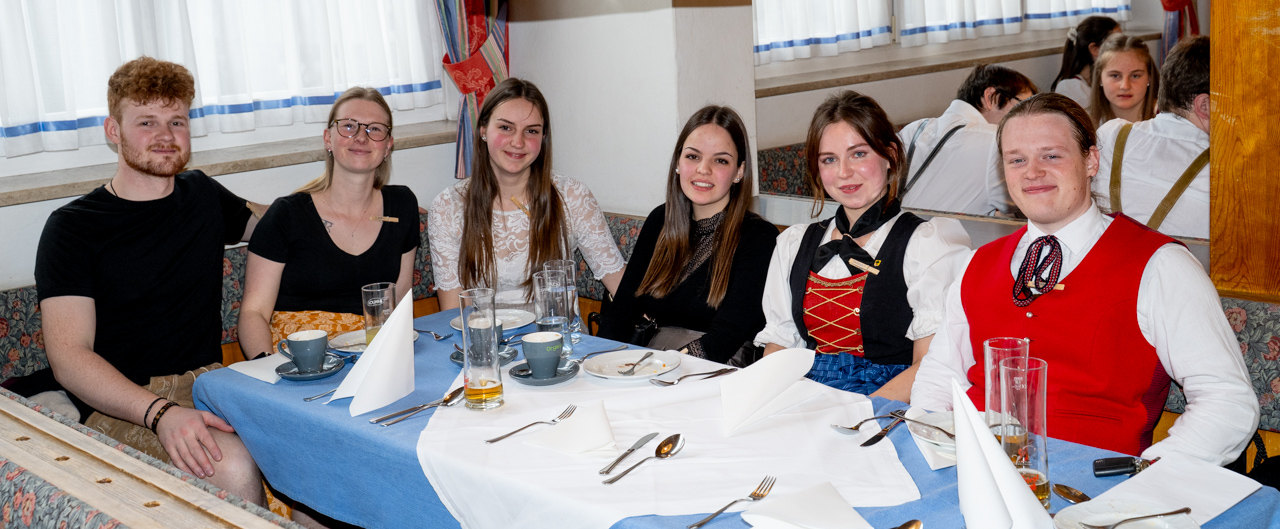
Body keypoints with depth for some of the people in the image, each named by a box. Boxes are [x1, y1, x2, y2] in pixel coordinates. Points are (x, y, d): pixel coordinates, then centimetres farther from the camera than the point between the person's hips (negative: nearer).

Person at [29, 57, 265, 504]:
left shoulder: (203, 195, 16)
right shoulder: (71, 228, 0)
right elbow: (69, 357, -10)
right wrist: (161, 412, -27)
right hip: (122, 407, -4)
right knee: (232, 466, -35)